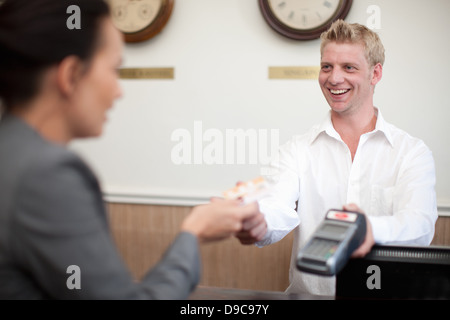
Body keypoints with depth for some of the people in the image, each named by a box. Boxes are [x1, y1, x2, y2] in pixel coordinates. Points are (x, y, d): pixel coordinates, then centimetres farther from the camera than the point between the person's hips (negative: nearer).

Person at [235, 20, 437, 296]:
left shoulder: (412, 152, 3)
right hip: (310, 292, 2)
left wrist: (372, 229, -35)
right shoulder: (298, 150, 6)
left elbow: (420, 225, -13)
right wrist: (257, 222, -36)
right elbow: (281, 209, -11)